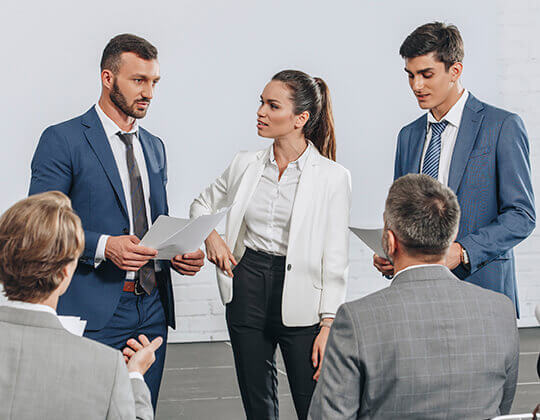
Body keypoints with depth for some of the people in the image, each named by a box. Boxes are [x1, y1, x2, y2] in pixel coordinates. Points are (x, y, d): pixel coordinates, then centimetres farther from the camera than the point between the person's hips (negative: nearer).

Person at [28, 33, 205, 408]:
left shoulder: (154, 146, 16)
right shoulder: (63, 140, -6)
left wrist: (181, 253, 2)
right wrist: (103, 247, -24)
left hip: (153, 309, 6)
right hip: (94, 312, -6)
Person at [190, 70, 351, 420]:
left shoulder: (333, 177, -7)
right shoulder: (246, 164, 4)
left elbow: (336, 260, -6)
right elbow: (203, 203, 22)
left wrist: (328, 326, -10)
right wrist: (210, 235, 1)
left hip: (298, 298, -4)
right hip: (247, 290, 4)